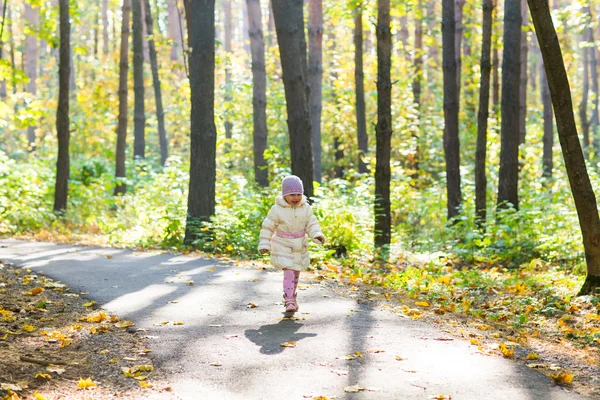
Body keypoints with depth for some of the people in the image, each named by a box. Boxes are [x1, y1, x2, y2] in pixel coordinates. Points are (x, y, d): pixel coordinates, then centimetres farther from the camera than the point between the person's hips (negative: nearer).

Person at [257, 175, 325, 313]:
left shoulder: (306, 208, -5)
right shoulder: (277, 209, -15)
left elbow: (312, 224, -3)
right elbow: (268, 227, -8)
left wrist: (317, 235, -22)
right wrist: (264, 244, -10)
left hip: (300, 247, 4)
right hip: (283, 246, -4)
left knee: (296, 272, 15)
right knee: (289, 272, -15)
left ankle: (291, 297, 34)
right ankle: (289, 301, -14)